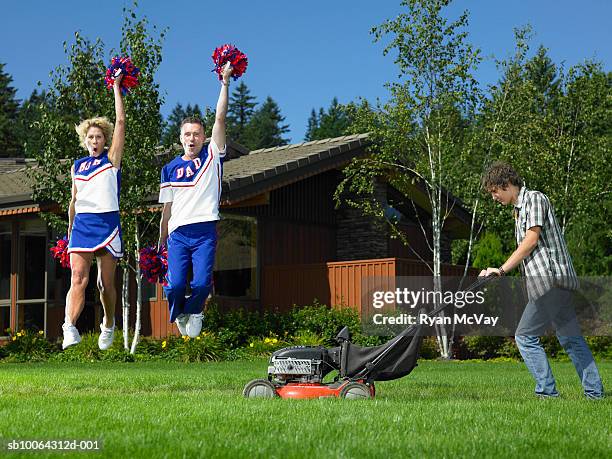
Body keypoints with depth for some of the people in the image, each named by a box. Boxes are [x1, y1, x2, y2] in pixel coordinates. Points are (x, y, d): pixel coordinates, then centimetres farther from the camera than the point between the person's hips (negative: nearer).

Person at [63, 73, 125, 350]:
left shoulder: (112, 159, 6)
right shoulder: (77, 166, 16)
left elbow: (120, 122, 0)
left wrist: (116, 87, 4)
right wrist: (70, 229, 21)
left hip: (107, 223, -2)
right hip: (82, 223, 2)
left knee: (106, 283, 3)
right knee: (78, 278, -15)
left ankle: (108, 327, 25)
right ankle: (69, 330, -30)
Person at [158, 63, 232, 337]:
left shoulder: (212, 157, 8)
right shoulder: (170, 169, 12)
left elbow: (220, 119, -1)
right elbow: (167, 208, 14)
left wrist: (225, 82, -6)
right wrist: (161, 242, 12)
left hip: (205, 232, -1)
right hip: (178, 233, 1)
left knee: (202, 284, -14)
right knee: (175, 285, -13)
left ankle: (194, 312, 17)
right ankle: (179, 314, 18)